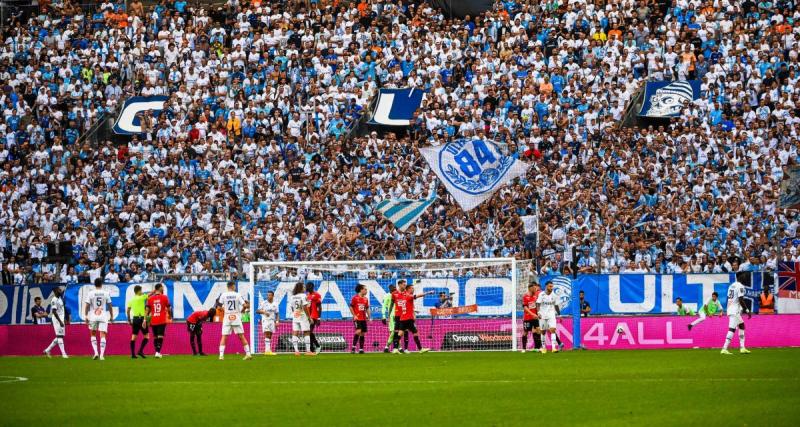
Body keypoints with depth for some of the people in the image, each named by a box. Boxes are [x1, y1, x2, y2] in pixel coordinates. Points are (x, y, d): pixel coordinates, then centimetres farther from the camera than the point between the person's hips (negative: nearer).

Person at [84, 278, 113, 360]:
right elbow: (110, 306, 5)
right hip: (103, 316, 0)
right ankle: (102, 355, -7)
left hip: (93, 317, 0)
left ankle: (96, 352, 2)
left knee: (93, 334, 15)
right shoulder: (106, 293, 0)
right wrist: (111, 316, 16)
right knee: (102, 335, 1)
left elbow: (87, 305, -5)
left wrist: (86, 316, 1)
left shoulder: (90, 293, -2)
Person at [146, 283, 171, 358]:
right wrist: (170, 316, 22)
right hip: (162, 320, -3)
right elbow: (169, 308, 4)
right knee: (160, 336, -5)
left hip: (153, 321, 3)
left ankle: (157, 352, 15)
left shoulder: (150, 298, 4)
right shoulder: (164, 297, -3)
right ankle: (158, 352, -17)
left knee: (155, 337, 13)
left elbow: (147, 310, 1)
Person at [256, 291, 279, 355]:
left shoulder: (275, 304, 9)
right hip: (265, 320, -4)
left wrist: (277, 322, 2)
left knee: (270, 335, 5)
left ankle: (268, 350, 9)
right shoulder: (263, 303, -1)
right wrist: (264, 312, -20)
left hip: (272, 321, 4)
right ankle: (267, 350, -23)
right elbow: (257, 311, -3)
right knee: (267, 334, -17)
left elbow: (276, 314, 14)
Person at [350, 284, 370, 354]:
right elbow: (351, 307, -3)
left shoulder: (366, 299, 11)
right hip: (357, 318, -6)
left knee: (362, 334, 6)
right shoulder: (355, 298, -6)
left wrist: (368, 317, 11)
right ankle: (353, 347, -13)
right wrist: (354, 315, -12)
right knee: (358, 331, -21)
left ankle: (361, 349, 10)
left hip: (363, 319, 6)